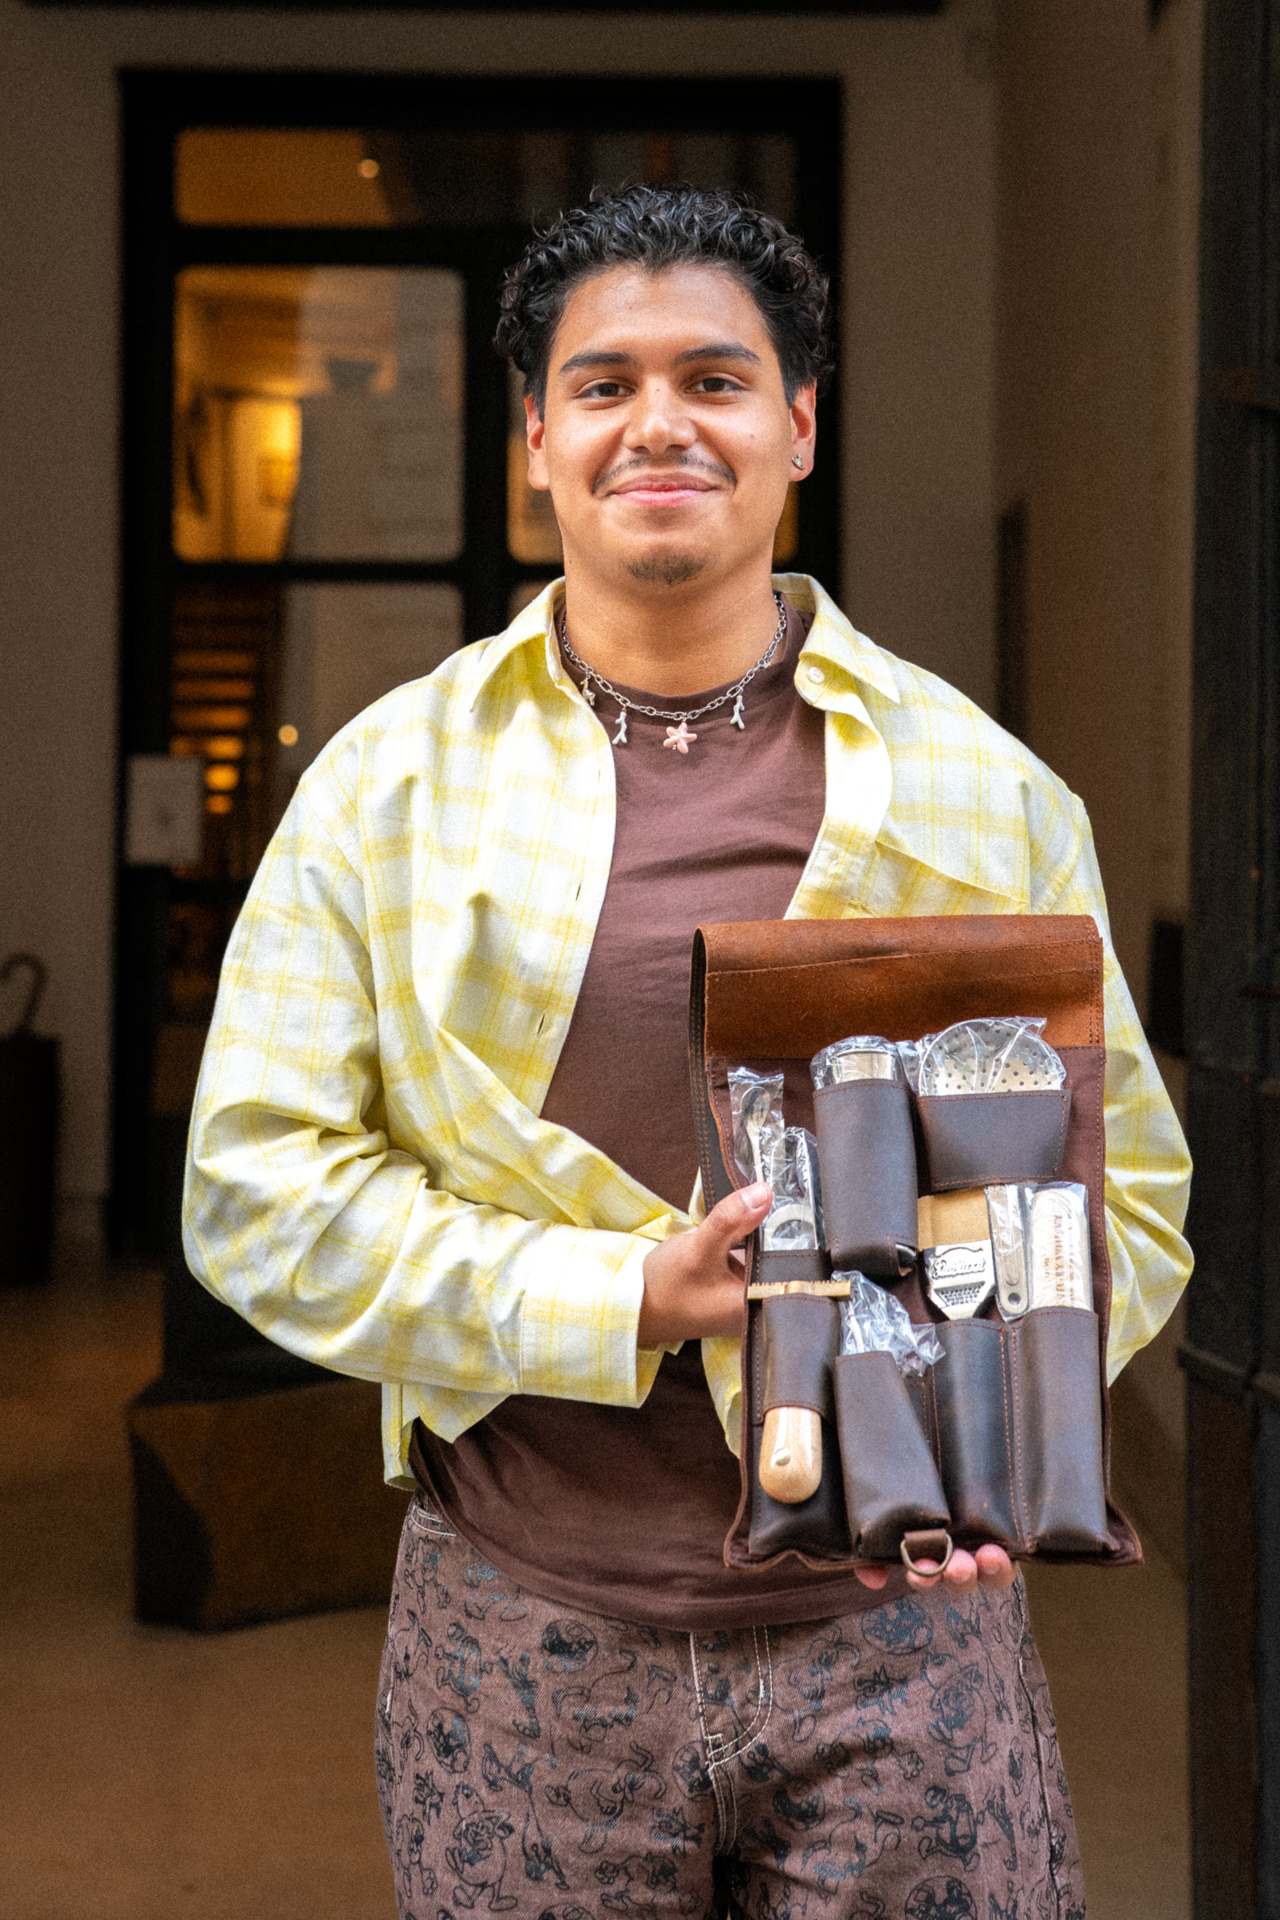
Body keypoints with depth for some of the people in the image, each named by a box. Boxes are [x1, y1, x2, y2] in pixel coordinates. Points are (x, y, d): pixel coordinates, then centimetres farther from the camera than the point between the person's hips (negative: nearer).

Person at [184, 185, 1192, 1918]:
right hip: (527, 1629, 0)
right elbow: (260, 1189, -3)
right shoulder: (391, 783, 2)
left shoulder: (984, 789, 3)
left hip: (901, 1627, 0)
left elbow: (1126, 1189, 7)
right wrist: (619, 1299, -14)